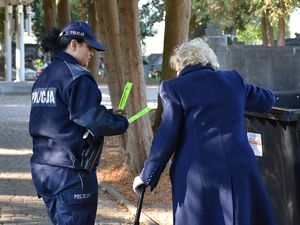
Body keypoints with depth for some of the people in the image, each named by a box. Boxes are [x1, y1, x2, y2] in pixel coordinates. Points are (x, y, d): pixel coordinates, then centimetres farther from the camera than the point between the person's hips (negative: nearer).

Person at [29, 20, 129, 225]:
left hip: (42, 167, 8)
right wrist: (121, 122, -2)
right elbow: (94, 120, -21)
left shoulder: (44, 76, 13)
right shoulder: (78, 77, -13)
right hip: (71, 170, -8)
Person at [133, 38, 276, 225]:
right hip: (239, 171, 3)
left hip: (198, 178, -3)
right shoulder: (233, 79, 12)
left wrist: (147, 177, 3)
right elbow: (267, 100, 27)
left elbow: (166, 137, -4)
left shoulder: (174, 88, 0)